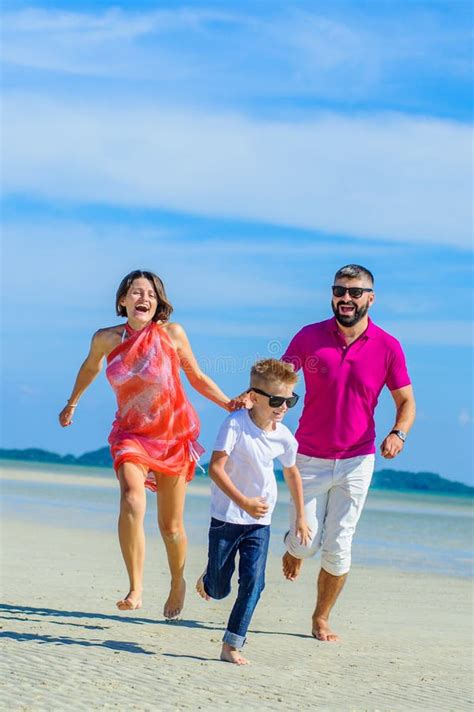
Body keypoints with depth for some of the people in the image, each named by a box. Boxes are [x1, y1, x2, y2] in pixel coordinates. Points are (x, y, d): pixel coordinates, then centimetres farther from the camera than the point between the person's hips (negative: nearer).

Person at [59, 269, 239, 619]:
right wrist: (72, 404, 30)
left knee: (171, 525, 8)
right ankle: (135, 590, -25)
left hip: (175, 435, 0)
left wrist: (230, 404, -11)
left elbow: (198, 378, 2)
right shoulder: (106, 339, -6)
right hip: (131, 433, 0)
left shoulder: (172, 334, -10)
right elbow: (90, 368, 17)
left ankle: (178, 584, 36)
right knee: (132, 500, -28)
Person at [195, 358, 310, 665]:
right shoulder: (235, 424, -18)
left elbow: (292, 473, 16)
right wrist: (243, 501, -30)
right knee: (219, 589, 7)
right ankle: (207, 581, 44)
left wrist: (301, 517, 20)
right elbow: (216, 468, -22)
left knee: (253, 582, -8)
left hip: (260, 520, 3)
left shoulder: (284, 437, -3)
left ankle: (232, 645, 0)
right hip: (227, 517, -3)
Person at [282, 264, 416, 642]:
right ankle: (293, 548, 39)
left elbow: (406, 400, 4)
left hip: (356, 461, 0)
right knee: (307, 542, 0)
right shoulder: (310, 337, -4)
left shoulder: (387, 347, -4)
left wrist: (398, 433, -15)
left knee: (338, 548, 1)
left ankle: (322, 619, 20)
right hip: (310, 459, 0)